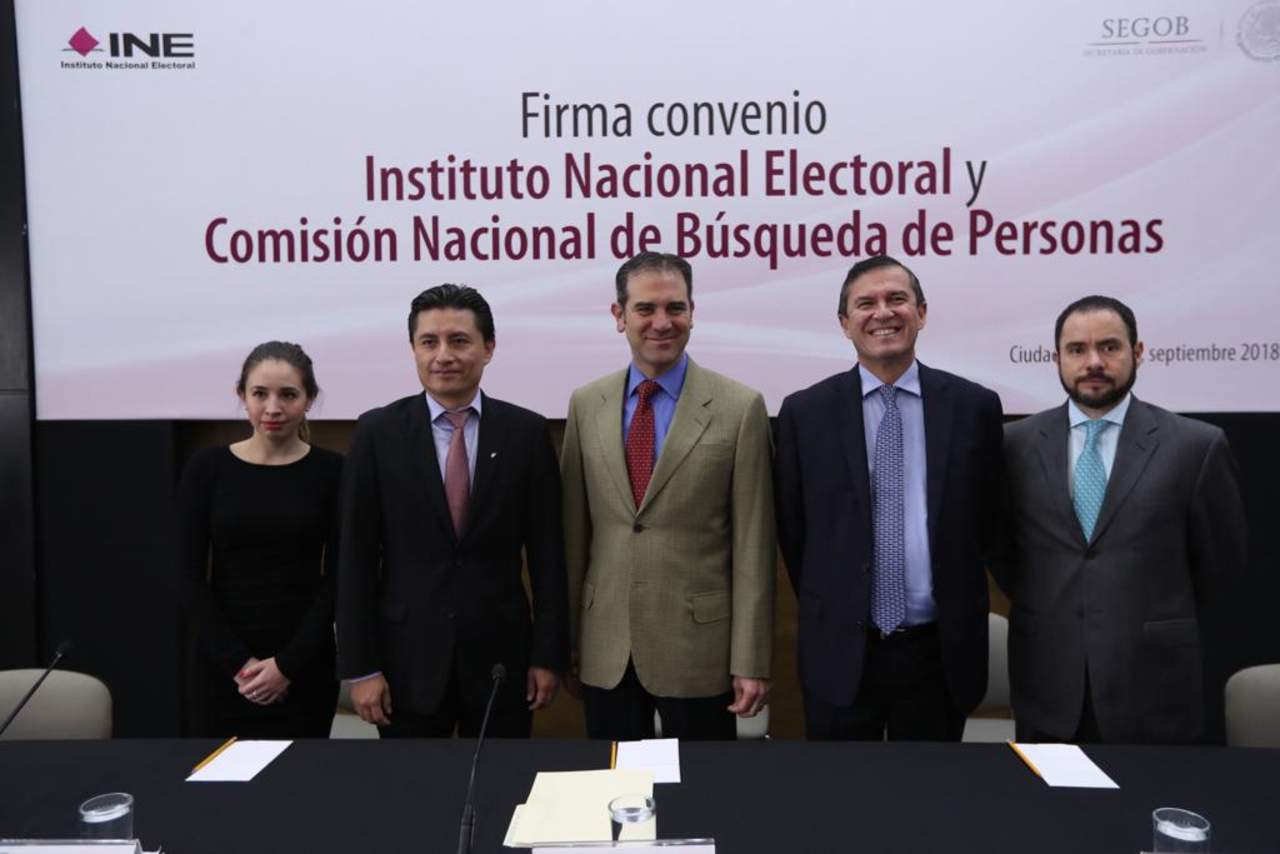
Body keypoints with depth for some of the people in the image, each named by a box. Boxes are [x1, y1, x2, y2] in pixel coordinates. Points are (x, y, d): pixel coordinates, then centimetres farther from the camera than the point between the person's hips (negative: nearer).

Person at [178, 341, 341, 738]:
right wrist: (238, 661, -10)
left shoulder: (330, 471, -3)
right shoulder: (207, 467, -1)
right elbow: (192, 576, -2)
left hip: (305, 663, 0)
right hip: (223, 662, 1)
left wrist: (288, 663, -10)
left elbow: (336, 578, -4)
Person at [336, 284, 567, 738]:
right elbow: (356, 556, -2)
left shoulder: (526, 431, -1)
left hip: (501, 656, 1)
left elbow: (547, 552, 0)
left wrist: (549, 654, -1)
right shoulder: (377, 432, -3)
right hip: (408, 657, 0)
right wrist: (359, 666, -4)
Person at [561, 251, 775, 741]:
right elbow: (574, 529, 7)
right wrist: (564, 640, 9)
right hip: (604, 650, 3)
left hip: (698, 648, -3)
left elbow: (753, 546, -7)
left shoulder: (739, 407, -7)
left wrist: (751, 661, -8)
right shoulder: (586, 405, 3)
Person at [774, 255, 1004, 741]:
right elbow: (792, 528, 4)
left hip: (940, 651, 1)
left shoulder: (974, 406, -1)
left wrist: (958, 617, 9)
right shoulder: (805, 412, -3)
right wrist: (829, 612, 7)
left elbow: (987, 521, 7)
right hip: (840, 653, 0)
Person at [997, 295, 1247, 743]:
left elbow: (1220, 563, 6)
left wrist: (1161, 632, 10)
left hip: (1152, 687, -1)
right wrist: (1042, 615, 9)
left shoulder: (1197, 446, -4)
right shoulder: (1016, 443, 1)